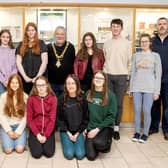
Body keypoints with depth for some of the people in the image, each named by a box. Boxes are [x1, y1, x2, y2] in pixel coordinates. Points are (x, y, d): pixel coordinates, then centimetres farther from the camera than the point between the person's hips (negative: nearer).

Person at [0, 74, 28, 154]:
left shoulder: (25, 97, -3)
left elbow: (26, 116, -5)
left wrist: (18, 131, -12)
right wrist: (9, 131, -10)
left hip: (20, 126, 0)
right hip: (7, 126, 0)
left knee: (20, 149, -18)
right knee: (8, 150, -17)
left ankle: (19, 137, 15)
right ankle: (7, 139, 16)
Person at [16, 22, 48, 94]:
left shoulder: (41, 43, 5)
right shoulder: (21, 45, 12)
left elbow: (44, 61, -2)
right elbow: (18, 62, 6)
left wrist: (37, 77, -10)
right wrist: (25, 76, -5)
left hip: (39, 77, -2)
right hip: (24, 78, 2)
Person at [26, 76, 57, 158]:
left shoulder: (52, 98, -4)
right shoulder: (31, 99, -3)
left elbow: (52, 119, -7)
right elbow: (29, 119, -3)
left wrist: (46, 135, -14)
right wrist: (37, 134, -13)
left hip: (48, 131, 0)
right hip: (35, 131, 0)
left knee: (49, 153, -16)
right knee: (37, 153, -16)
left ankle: (46, 141, 16)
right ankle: (32, 141, 16)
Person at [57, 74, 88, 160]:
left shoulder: (82, 99, -5)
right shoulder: (62, 98, -7)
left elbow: (85, 118, -1)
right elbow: (59, 118, -3)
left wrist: (77, 133, -7)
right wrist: (68, 133, -9)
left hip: (78, 131, 1)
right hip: (66, 131, -1)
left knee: (80, 155, -13)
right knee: (69, 154, -16)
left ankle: (77, 140, 17)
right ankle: (66, 141, 15)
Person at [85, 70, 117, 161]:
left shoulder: (110, 95, -6)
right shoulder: (88, 94, 5)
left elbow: (111, 116, -8)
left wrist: (98, 129, -15)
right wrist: (85, 127, -3)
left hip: (105, 127, -2)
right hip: (91, 127, 2)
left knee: (98, 142, -35)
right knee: (91, 156, -15)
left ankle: (107, 143, 2)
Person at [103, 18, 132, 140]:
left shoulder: (126, 43, 1)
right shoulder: (107, 43, 8)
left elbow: (129, 61, 3)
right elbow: (103, 59, 12)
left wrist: (127, 75, 2)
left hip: (121, 76, -2)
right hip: (108, 76, 2)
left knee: (118, 103, 1)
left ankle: (116, 128, 10)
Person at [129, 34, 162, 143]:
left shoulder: (155, 56, 3)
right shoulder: (136, 55, 10)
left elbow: (158, 74, 1)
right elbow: (133, 72, 12)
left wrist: (157, 91, -5)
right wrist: (131, 88, 7)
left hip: (149, 88, -2)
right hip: (137, 87, 2)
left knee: (146, 111, -3)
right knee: (137, 110, 3)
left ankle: (145, 133, 10)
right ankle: (137, 132, 15)